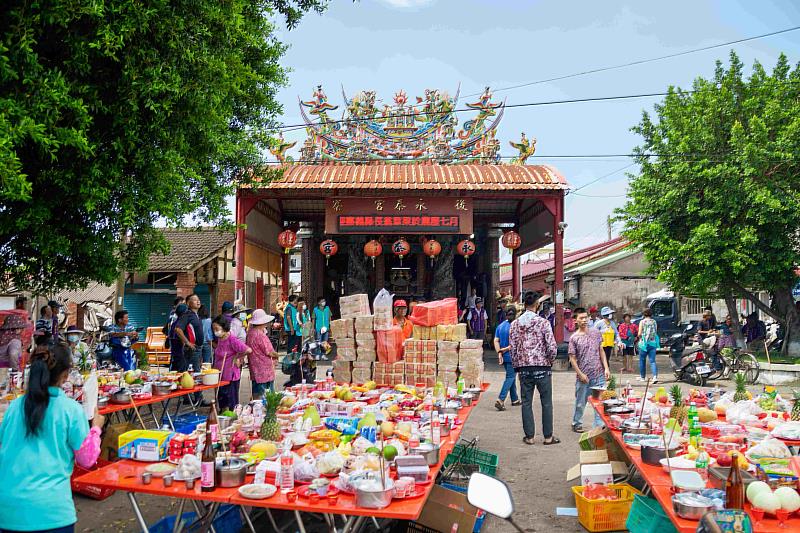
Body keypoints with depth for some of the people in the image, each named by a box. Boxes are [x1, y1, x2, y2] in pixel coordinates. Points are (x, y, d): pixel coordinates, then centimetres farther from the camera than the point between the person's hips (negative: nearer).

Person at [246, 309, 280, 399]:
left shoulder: (250, 332, 6)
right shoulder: (261, 335, -21)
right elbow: (269, 352, -19)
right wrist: (276, 355, 2)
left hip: (255, 370, 9)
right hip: (264, 371, -9)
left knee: (256, 395, 15)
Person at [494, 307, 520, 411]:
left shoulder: (500, 326, 6)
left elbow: (496, 341, 0)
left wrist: (499, 353, -7)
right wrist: (506, 349, -6)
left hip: (504, 357, 7)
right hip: (512, 357, -7)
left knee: (511, 377, 19)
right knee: (510, 378, -3)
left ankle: (515, 399, 28)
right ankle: (500, 400, -14)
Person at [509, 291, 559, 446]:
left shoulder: (515, 324, 2)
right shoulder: (543, 322, -8)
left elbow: (512, 348, 3)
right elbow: (551, 346, -11)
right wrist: (550, 361, 7)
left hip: (524, 368, 3)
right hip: (542, 368, -3)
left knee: (526, 402, 9)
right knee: (546, 402, 7)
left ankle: (529, 436, 13)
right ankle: (548, 436, 13)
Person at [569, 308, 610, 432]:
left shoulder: (596, 332, 4)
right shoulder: (574, 338, -5)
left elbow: (601, 351, 9)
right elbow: (572, 358, -4)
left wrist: (606, 368, 1)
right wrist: (580, 374, -10)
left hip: (599, 375, 2)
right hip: (583, 376, -2)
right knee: (580, 402, 10)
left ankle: (599, 426, 15)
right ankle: (576, 423, 27)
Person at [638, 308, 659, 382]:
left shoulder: (642, 322, -7)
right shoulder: (654, 322, 4)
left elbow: (639, 333, -9)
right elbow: (656, 332, 11)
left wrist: (639, 337, 12)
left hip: (644, 343, -3)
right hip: (653, 343, 3)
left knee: (642, 360, 12)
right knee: (652, 361, 1)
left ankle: (642, 377, 22)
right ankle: (655, 376, -17)